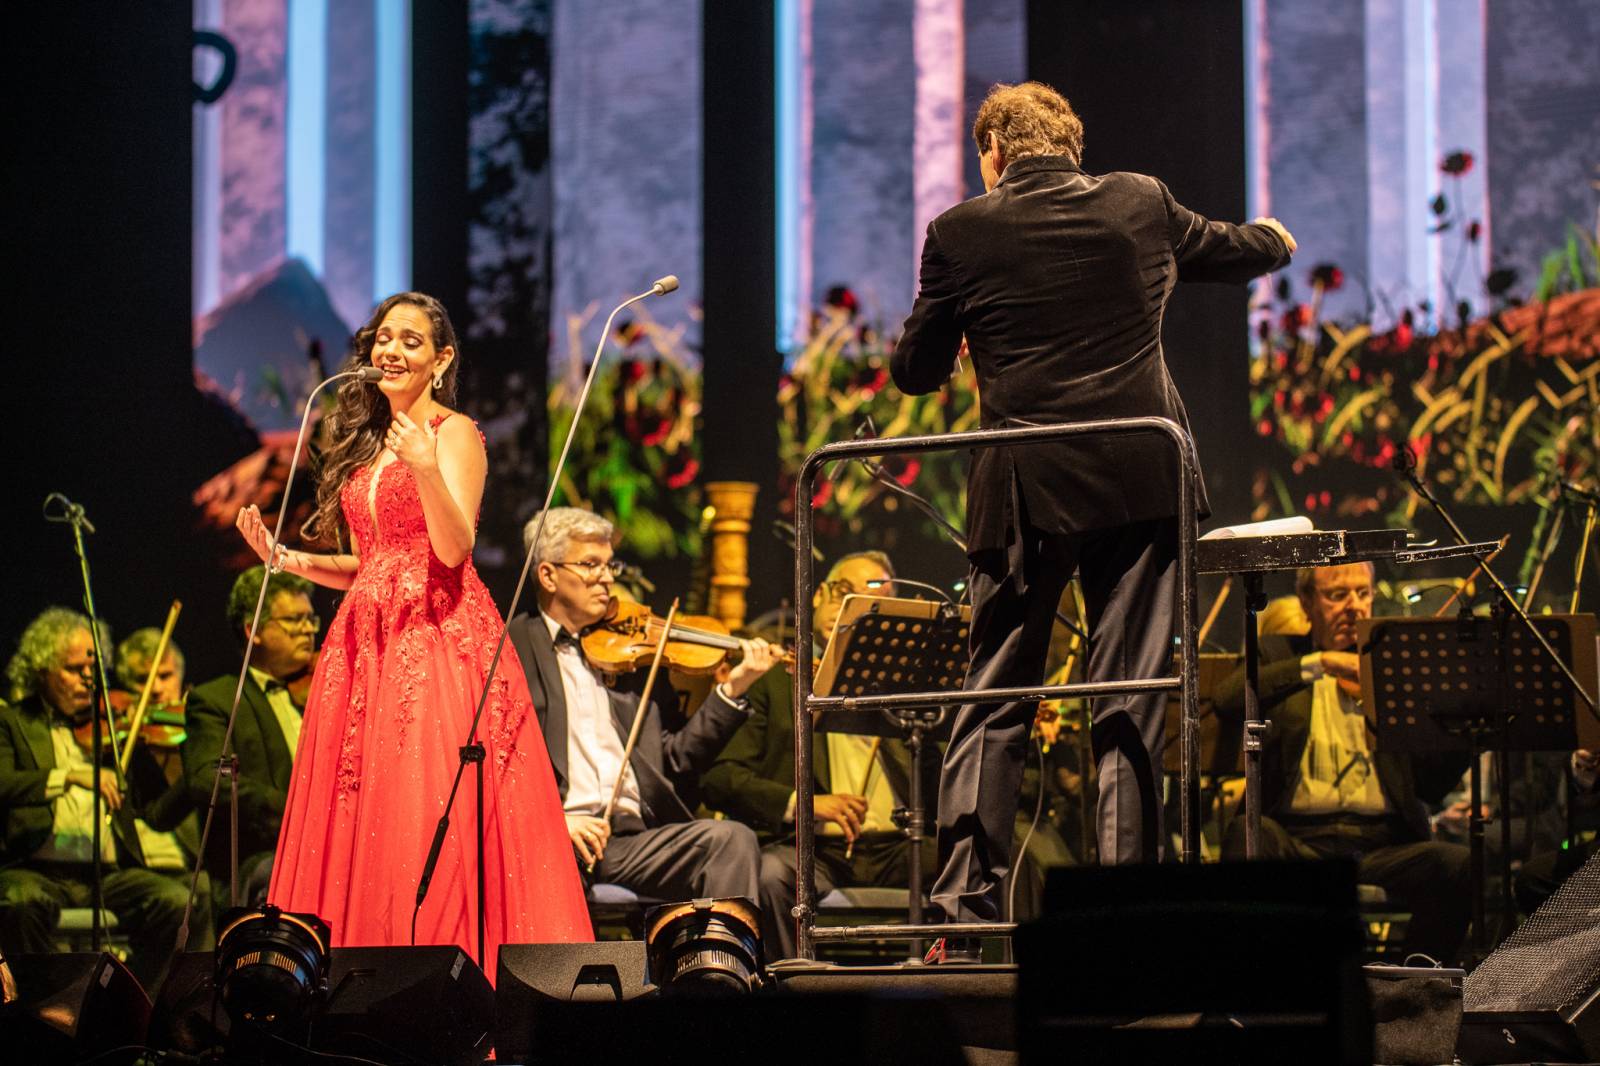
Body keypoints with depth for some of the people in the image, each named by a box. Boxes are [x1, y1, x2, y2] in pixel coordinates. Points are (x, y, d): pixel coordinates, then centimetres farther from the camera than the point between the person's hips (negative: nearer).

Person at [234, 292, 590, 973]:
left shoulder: (454, 435, -1)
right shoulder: (365, 444, 19)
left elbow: (455, 549, -13)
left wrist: (426, 470, -27)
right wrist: (285, 558, 8)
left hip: (439, 635, -7)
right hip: (369, 641, 7)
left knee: (429, 812, -13)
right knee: (359, 819, -1)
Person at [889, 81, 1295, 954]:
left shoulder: (961, 234, -2)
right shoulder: (1140, 205, 6)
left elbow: (915, 373, 5)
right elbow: (1230, 249, 26)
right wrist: (1273, 238, 49)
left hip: (1023, 495, -1)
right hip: (1138, 487, 1)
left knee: (991, 703, 6)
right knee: (1128, 707, 5)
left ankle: (963, 902, -2)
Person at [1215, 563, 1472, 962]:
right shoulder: (1278, 655, 14)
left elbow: (1431, 784, 8)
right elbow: (1227, 703, -10)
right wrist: (1316, 663, -16)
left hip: (1383, 842, 1)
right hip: (1300, 840, -1)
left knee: (1459, 866, -27)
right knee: (1246, 835, -33)